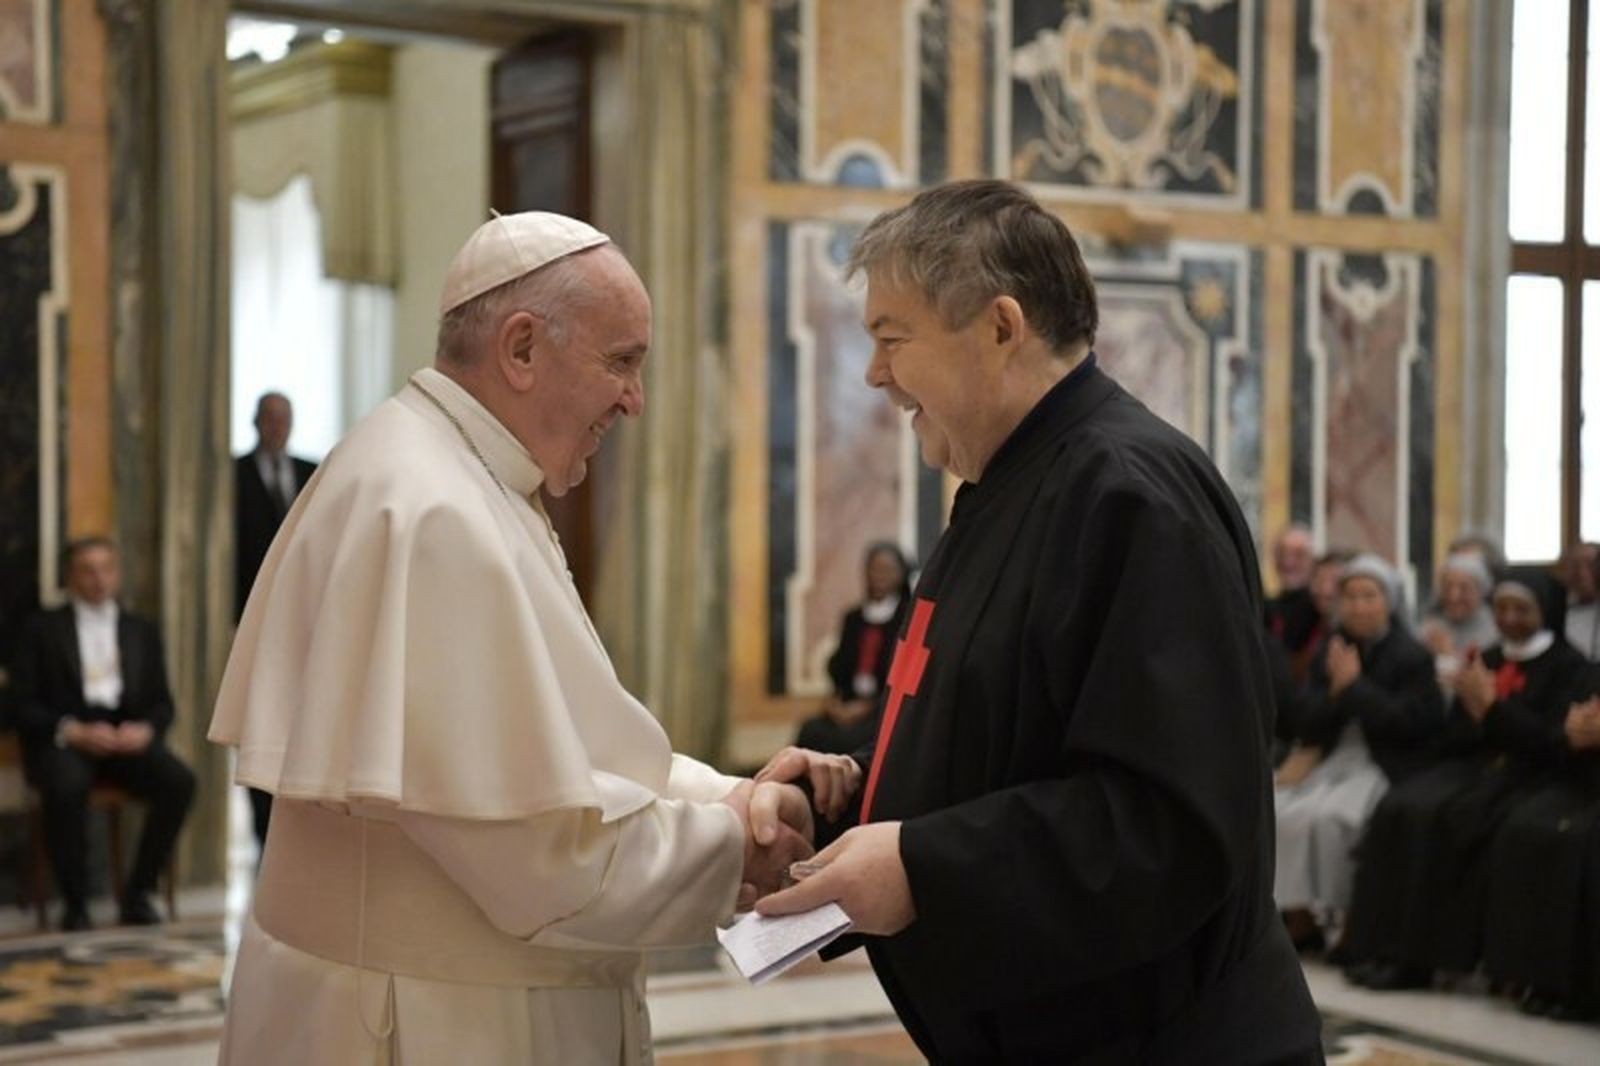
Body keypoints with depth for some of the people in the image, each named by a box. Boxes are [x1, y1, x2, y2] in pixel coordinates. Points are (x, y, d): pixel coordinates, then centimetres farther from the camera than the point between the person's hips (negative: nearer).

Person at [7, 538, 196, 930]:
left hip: (128, 735, 3)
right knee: (67, 787, -38)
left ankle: (137, 895, -13)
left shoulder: (141, 630, 19)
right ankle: (74, 904, -20)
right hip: (63, 738, -3)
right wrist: (74, 731, -15)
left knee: (179, 781, -27)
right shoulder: (43, 630, 9)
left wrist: (145, 729, -8)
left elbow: (162, 702, 16)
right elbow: (22, 705, 1)